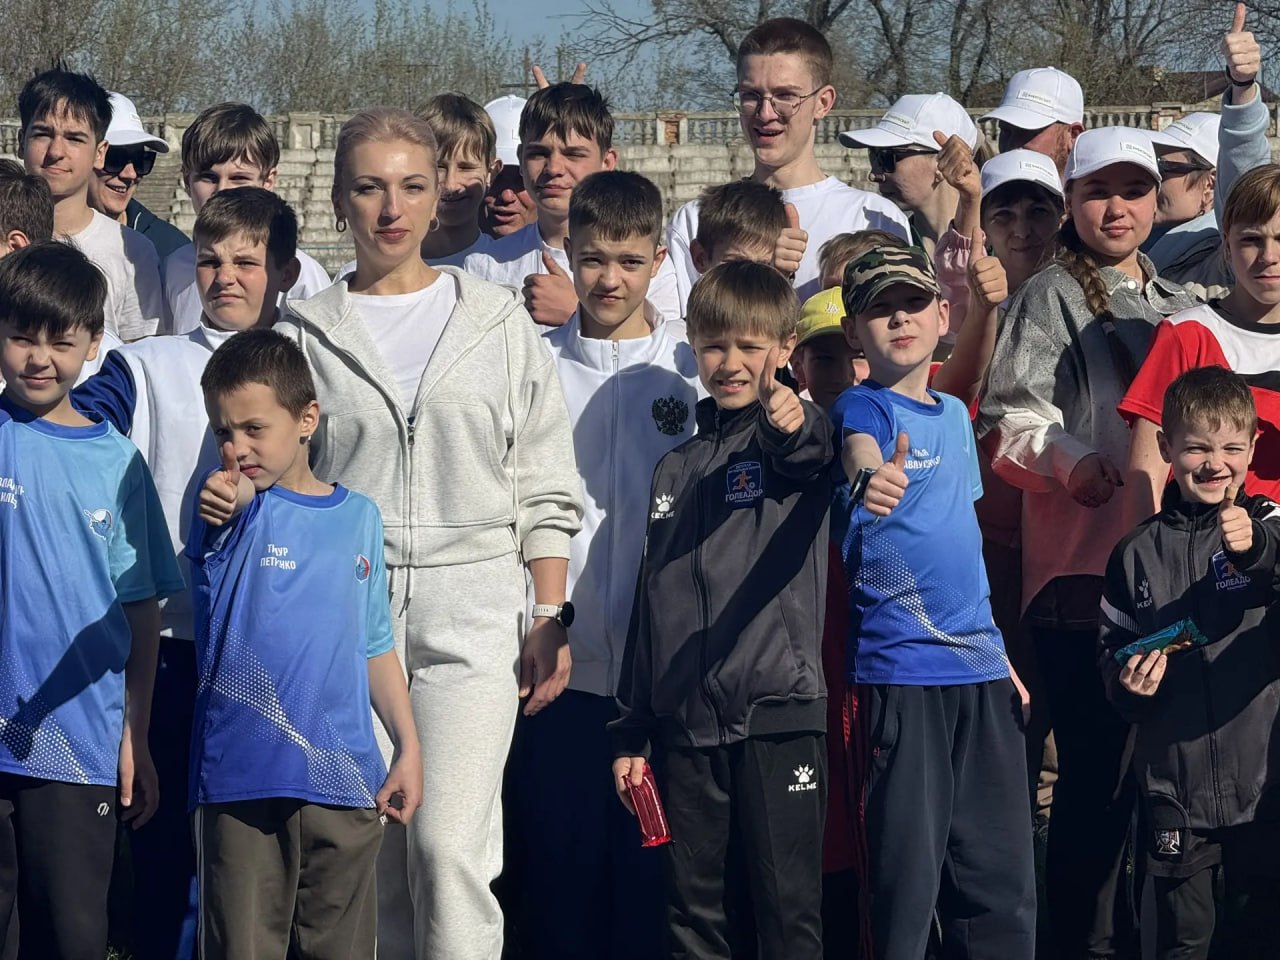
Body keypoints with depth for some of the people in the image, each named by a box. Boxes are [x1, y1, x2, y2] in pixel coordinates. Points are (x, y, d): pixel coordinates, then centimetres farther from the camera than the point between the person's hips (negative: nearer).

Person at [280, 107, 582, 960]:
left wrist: (550, 617, 0)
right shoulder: (306, 336, 7)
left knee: (450, 844, -13)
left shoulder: (498, 322, 7)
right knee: (373, 856, 5)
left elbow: (546, 488, 7)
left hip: (473, 608, -1)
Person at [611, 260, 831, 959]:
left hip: (777, 713, -4)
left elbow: (814, 455, -25)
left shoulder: (796, 441, 2)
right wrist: (630, 731, 14)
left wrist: (795, 424, -50)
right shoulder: (678, 468, 16)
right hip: (685, 721, 5)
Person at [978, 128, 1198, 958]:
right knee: (1097, 771, -7)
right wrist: (1070, 459, -27)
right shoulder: (1050, 299, 0)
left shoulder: (1178, 306, 20)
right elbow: (1008, 420, -11)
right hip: (1084, 569, -6)